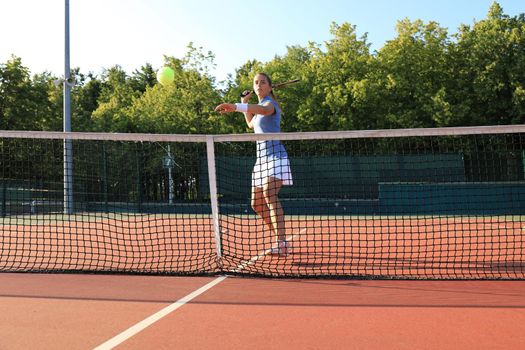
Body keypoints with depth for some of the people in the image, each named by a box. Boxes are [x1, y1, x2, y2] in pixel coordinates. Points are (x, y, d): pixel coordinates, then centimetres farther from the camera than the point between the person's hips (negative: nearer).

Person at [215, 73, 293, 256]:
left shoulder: (270, 103, -8)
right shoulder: (260, 105, 20)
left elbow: (264, 110, -35)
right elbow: (252, 124, 39)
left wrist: (237, 106, -51)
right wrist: (245, 104, 27)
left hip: (275, 156, -9)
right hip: (261, 158, 9)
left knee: (269, 193, -30)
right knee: (257, 204, 7)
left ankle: (282, 243, -35)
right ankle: (281, 238, 20)